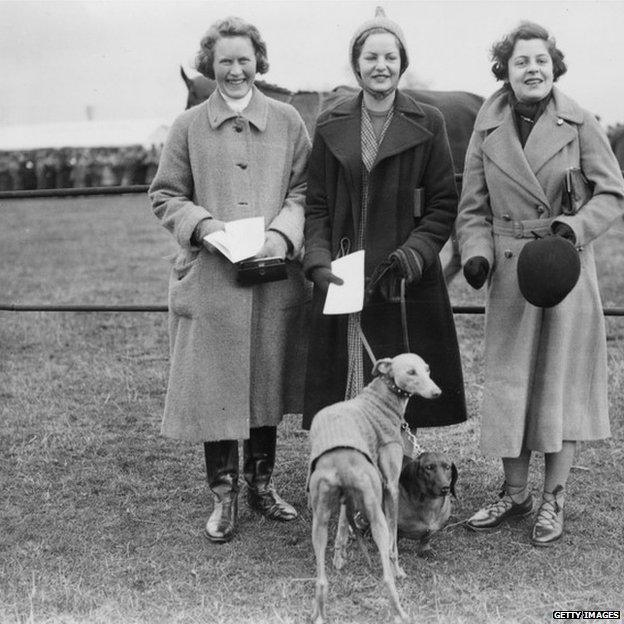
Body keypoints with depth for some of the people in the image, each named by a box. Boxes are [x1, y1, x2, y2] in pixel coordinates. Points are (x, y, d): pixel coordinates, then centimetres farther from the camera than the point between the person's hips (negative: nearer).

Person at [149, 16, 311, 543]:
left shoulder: (287, 121, 7)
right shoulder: (188, 127, 4)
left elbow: (305, 189, 6)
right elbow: (165, 196, 5)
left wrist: (283, 232, -12)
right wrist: (203, 225, -12)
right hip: (210, 277, -1)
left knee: (268, 379, 11)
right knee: (215, 384, 1)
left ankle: (262, 482, 26)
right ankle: (224, 494, 13)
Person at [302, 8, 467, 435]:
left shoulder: (427, 124, 5)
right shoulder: (331, 127, 10)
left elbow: (444, 204, 2)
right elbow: (316, 206, 9)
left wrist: (411, 255, -12)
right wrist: (319, 263, -7)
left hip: (407, 286, -1)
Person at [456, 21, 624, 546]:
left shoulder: (580, 125, -1)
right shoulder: (487, 131, 5)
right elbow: (473, 208, 7)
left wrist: (576, 226, -17)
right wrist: (477, 252, -10)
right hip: (508, 273, 2)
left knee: (561, 380, 4)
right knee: (508, 382, 7)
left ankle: (554, 499, 15)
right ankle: (515, 493, 22)